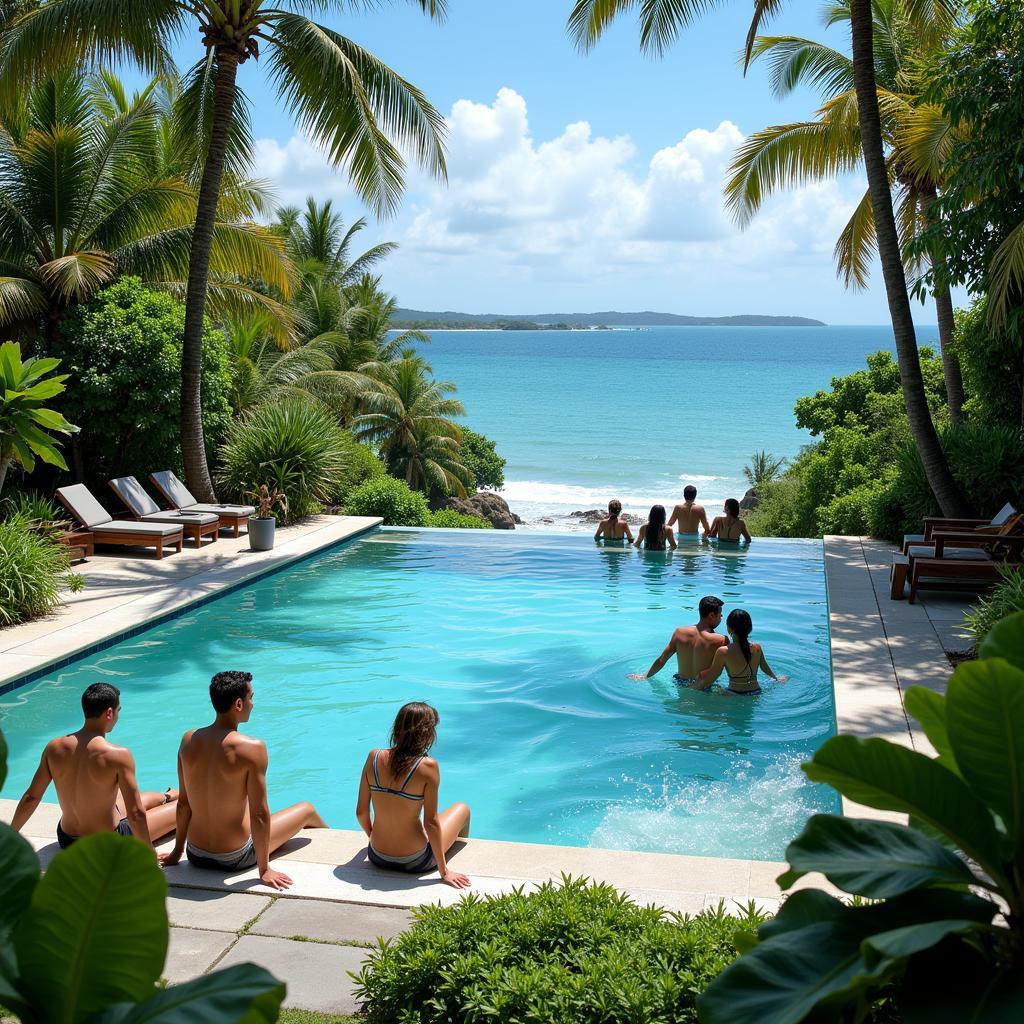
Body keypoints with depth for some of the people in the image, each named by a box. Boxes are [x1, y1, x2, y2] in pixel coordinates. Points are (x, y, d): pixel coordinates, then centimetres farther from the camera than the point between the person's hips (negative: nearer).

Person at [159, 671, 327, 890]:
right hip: (233, 859, -5)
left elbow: (183, 802, 3)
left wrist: (177, 851, 14)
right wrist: (264, 870, -11)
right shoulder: (252, 748, -24)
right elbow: (259, 813, -21)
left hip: (195, 856, 5)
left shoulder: (189, 740, -7)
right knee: (307, 810, 19)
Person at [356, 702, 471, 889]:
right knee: (462, 809, 23)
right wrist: (444, 871, -8)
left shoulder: (374, 757, -8)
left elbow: (361, 812, -1)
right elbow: (431, 823, -18)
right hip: (414, 862, -4)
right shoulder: (428, 766, -21)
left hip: (377, 857, 4)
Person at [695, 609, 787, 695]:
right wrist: (776, 678, 37)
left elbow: (709, 679, -12)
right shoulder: (757, 648, -2)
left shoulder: (723, 652, -17)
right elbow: (766, 668, 17)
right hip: (756, 693, 6)